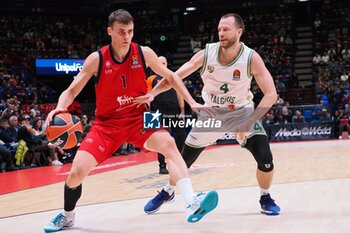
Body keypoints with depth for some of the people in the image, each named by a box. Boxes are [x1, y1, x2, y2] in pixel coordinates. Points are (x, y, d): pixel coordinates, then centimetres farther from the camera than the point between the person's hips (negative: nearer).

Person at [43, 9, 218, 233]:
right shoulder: (96, 59, -12)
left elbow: (170, 76, 7)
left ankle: (193, 203, -36)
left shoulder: (144, 53, -8)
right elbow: (71, 91, -8)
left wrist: (192, 102, 0)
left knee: (168, 143, -30)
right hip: (107, 124, 0)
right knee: (76, 172, -9)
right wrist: (59, 108, -29)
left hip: (138, 118, 0)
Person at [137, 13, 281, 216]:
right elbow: (175, 76, -12)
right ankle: (168, 192, 35)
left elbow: (271, 94, -23)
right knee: (186, 157, 6)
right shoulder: (206, 54, -18)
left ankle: (265, 198, 10)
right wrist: (152, 93, -28)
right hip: (211, 112, 2)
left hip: (241, 111, -2)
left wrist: (248, 123, -32)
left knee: (265, 157, -18)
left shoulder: (251, 58, -23)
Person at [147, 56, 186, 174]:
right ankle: (162, 165, 6)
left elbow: (179, 95, 13)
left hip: (175, 113, 3)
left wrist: (182, 111, 4)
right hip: (160, 114, -3)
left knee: (181, 136, 2)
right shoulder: (151, 79, 6)